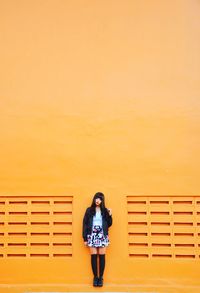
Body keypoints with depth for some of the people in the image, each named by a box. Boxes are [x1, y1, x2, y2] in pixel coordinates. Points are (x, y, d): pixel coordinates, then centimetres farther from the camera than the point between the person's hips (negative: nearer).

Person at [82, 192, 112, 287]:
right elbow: (85, 224, 2)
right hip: (92, 235, 0)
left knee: (102, 256, 1)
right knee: (93, 256, 1)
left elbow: (109, 224, 6)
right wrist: (85, 238, -2)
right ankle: (95, 277, 12)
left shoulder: (105, 210, 6)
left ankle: (101, 277, 11)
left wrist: (109, 215, -10)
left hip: (102, 236, 1)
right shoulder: (89, 210, 4)